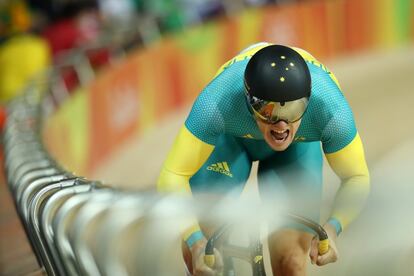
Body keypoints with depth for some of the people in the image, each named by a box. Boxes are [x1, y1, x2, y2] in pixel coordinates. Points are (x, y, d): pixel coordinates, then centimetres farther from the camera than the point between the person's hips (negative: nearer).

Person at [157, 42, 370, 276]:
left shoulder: (330, 108, -38)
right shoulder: (218, 103, -42)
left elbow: (357, 177, -22)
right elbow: (173, 176, -35)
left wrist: (332, 228, -40)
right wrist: (196, 243, -49)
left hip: (299, 147, 0)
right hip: (230, 139, 0)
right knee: (196, 253, -14)